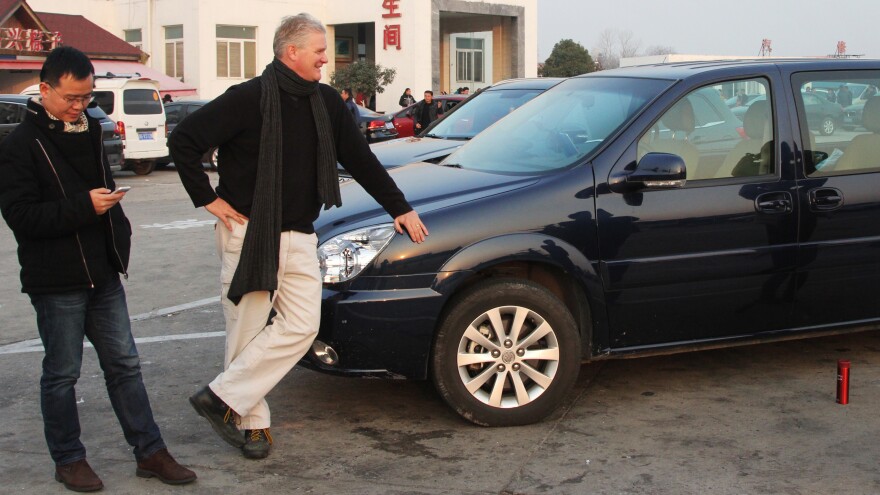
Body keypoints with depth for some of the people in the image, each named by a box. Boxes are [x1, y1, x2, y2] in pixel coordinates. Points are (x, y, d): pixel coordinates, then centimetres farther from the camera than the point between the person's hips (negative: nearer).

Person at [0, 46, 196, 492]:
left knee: (124, 364, 9)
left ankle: (150, 452, 16)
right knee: (62, 373, 4)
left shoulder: (89, 131, 12)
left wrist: (119, 237, 13)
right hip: (56, 282, -7)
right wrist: (84, 207, -24)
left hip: (102, 273, 7)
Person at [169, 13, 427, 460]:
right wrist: (207, 198, -10)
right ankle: (252, 421, 13)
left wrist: (398, 207, 14)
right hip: (248, 232, -5)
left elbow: (359, 158, 15)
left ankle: (224, 398, 4)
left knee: (302, 326, -4)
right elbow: (184, 140, -11)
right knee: (248, 329, 0)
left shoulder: (326, 102, 7)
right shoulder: (250, 99, -12)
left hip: (298, 238, 6)